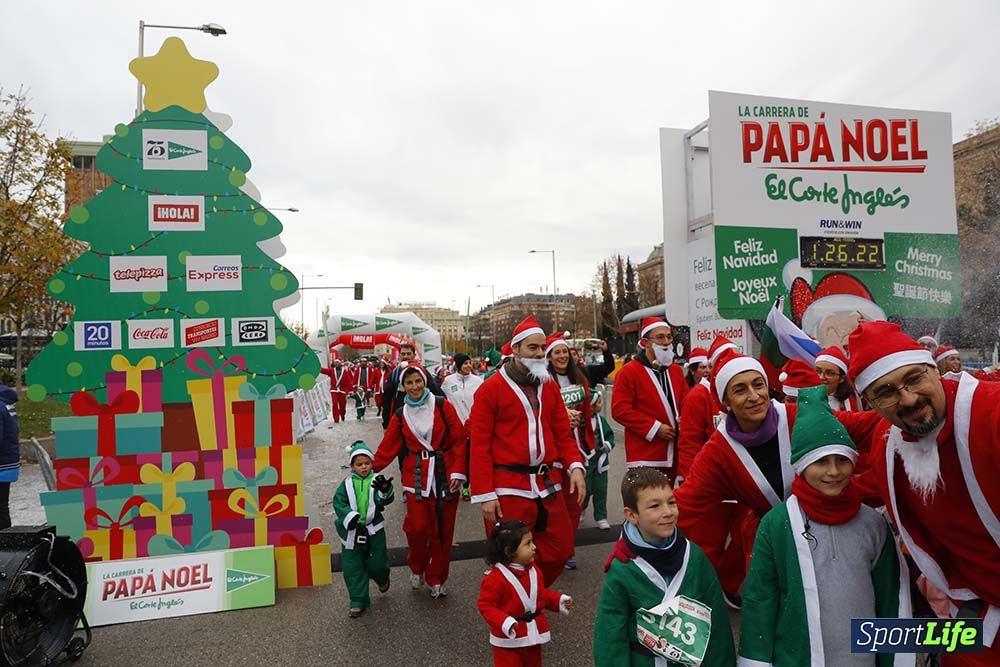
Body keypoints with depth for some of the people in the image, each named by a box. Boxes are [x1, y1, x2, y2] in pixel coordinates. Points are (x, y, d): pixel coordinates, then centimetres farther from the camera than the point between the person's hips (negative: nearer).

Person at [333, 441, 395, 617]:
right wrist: (349, 516, -22)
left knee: (377, 563, 5)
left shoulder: (376, 481, -4)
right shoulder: (347, 483, 0)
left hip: (373, 529, -1)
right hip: (351, 531, 1)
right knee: (352, 567, 5)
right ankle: (358, 602, 20)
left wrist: (384, 489, -39)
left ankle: (382, 580, 41)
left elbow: (386, 499, -16)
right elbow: (338, 502, -7)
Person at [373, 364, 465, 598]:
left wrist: (458, 472, -9)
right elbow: (387, 448, 9)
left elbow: (458, 441, -3)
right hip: (416, 476, 1)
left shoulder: (442, 406, -2)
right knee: (417, 527, -7)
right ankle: (417, 569, 23)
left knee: (442, 530, 5)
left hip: (444, 474, -1)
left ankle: (436, 579, 25)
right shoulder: (400, 415, 6)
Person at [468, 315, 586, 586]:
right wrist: (485, 494, -10)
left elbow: (562, 433, 12)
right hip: (508, 489, -5)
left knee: (560, 550, 12)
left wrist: (575, 466, -5)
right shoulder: (491, 388, -7)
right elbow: (479, 445, -7)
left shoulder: (550, 386, 10)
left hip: (548, 485, 6)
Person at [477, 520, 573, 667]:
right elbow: (486, 605, -22)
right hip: (508, 638, -7)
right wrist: (504, 622, -35)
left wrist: (558, 600, 1)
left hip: (533, 633, 7)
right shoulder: (496, 578, -25)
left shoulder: (533, 570, -1)